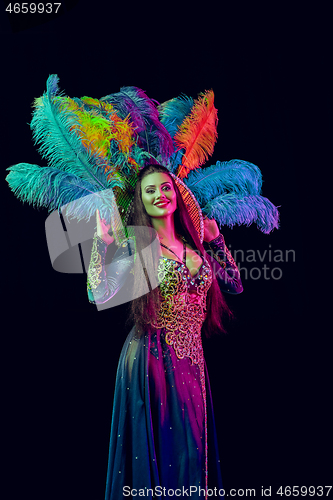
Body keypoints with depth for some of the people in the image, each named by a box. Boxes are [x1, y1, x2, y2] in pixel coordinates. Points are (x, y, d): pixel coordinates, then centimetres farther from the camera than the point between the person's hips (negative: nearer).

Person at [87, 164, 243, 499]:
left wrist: (215, 240, 13)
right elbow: (100, 295, -17)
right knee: (157, 448, 2)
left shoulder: (195, 245, 10)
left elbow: (235, 285, 16)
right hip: (152, 359, -5)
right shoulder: (134, 247, -5)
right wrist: (101, 241, -17)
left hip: (192, 360, 5)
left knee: (192, 448, 11)